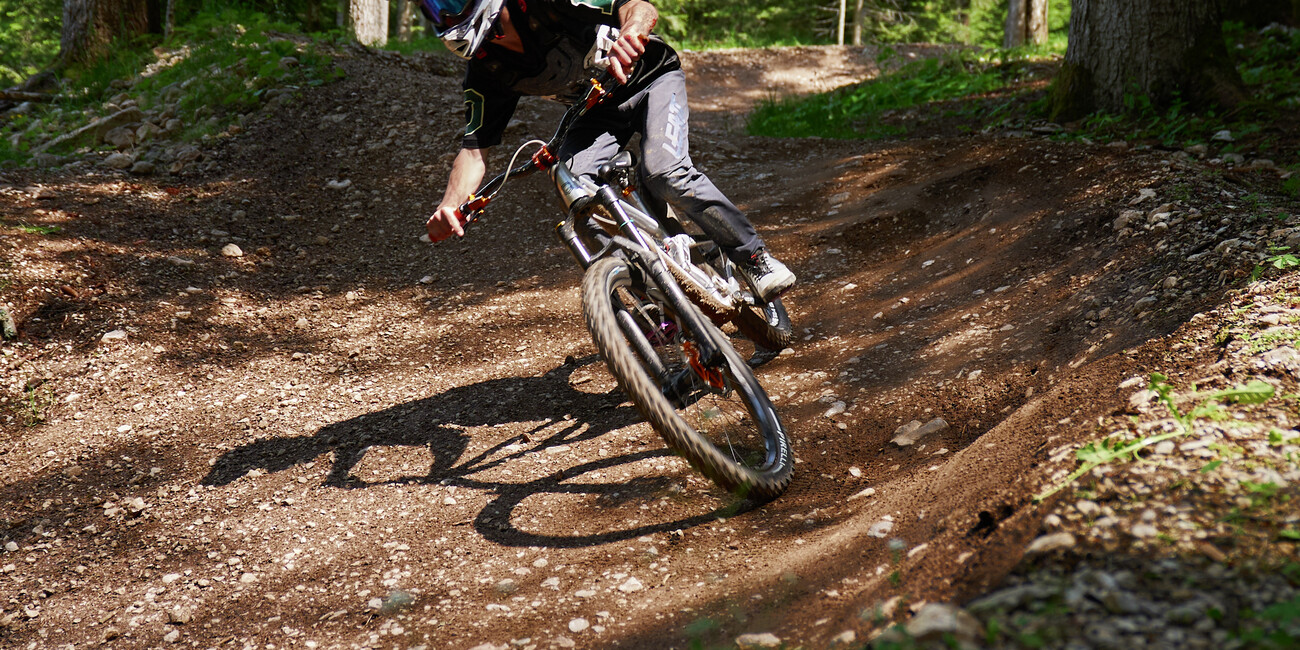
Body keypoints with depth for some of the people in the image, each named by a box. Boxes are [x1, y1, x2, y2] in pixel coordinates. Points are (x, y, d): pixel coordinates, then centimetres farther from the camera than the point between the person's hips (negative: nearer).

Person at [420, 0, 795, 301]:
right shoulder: (486, 73, -15)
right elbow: (475, 149, -15)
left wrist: (631, 32, -63)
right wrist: (449, 207, -34)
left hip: (651, 79, -5)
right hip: (598, 108, 5)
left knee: (664, 172, -28)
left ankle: (755, 259, -12)